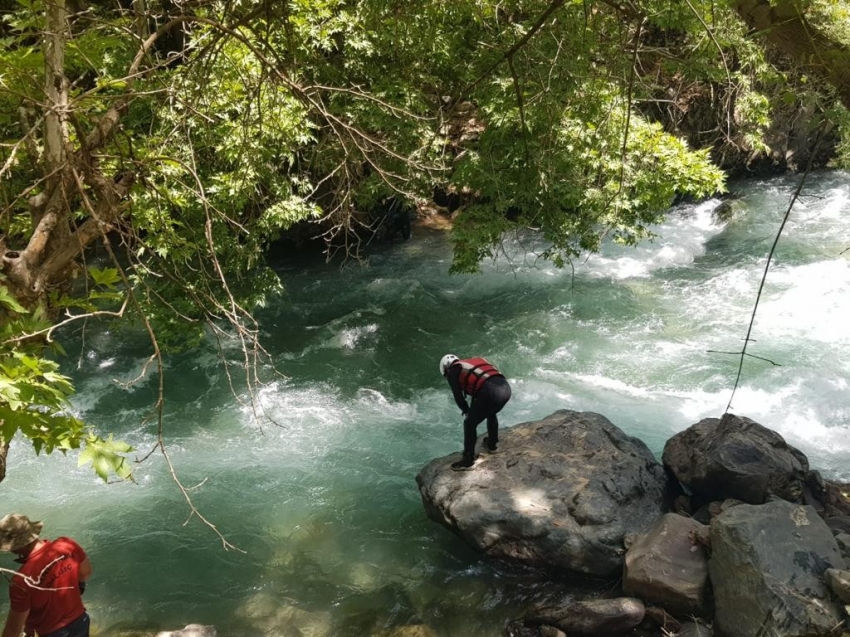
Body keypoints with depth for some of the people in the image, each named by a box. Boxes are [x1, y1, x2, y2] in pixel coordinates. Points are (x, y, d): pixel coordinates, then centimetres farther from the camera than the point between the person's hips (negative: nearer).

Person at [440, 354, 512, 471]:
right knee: (491, 414, 36)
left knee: (470, 424, 12)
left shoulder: (452, 371, 14)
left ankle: (468, 461, 19)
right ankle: (492, 444, 50)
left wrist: (467, 412, 26)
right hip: (505, 388, 7)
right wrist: (473, 411, 37)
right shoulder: (476, 361, 33)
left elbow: (458, 397, 10)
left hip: (490, 393, -7)